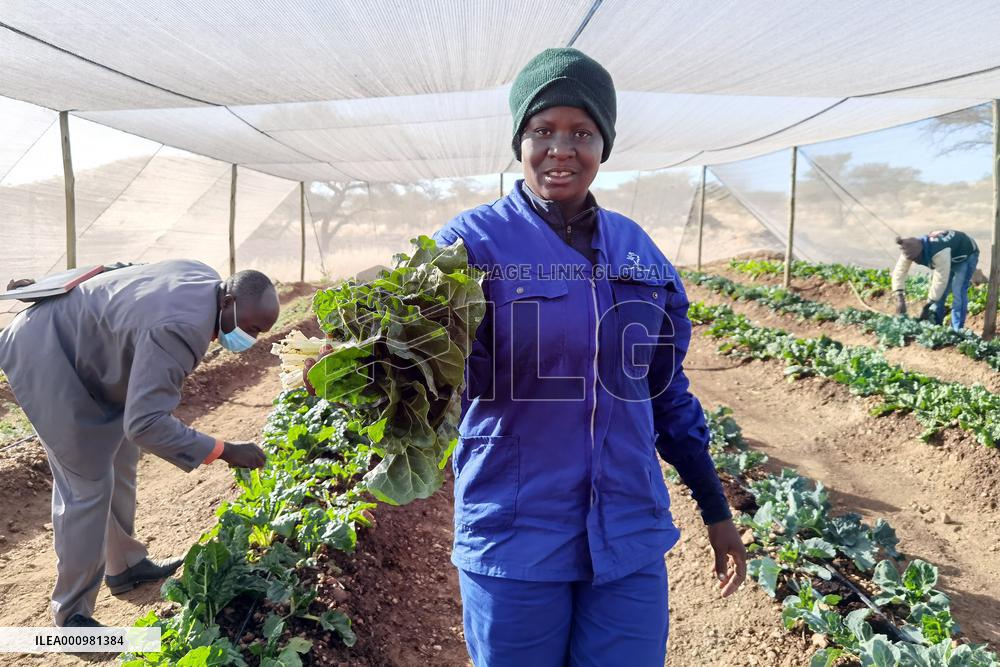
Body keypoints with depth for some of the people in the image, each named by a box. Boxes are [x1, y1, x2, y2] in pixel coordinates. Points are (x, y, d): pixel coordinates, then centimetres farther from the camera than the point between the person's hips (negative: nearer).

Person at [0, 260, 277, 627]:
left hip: (86, 350, 10)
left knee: (120, 462, 16)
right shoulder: (180, 328, -37)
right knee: (88, 484, -8)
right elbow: (144, 423, -39)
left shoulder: (207, 281, -7)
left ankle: (125, 565, 33)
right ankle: (71, 613, 6)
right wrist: (224, 451, -34)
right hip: (45, 358, -10)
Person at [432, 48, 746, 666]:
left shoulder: (638, 250, 4)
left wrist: (717, 511, 14)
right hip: (514, 542, -3)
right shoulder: (472, 242, -9)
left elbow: (666, 389, 11)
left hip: (632, 539, 4)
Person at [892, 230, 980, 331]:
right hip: (950, 256, 6)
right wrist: (900, 299, -29)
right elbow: (899, 272, -21)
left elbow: (941, 281, -38)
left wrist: (927, 306, -31)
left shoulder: (939, 253, -45)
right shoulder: (912, 251, -26)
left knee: (958, 293, -15)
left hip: (966, 255, -6)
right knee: (939, 292, 2)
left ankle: (957, 331, -8)